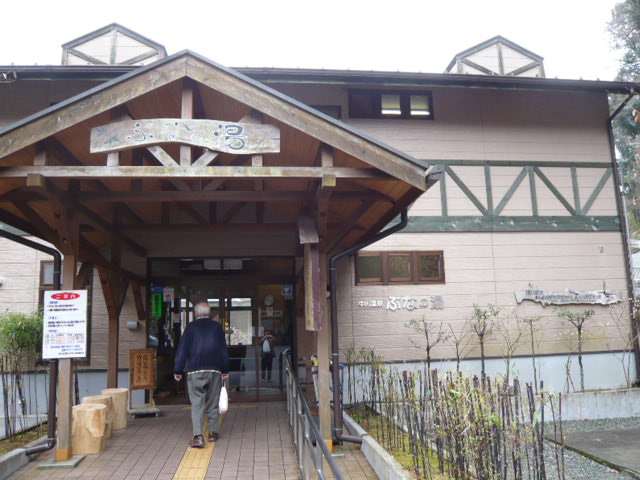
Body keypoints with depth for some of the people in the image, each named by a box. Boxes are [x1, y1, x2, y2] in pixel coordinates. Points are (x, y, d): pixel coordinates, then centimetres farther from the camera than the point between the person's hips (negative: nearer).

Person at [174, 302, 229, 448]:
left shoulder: (191, 327, 0)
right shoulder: (217, 326, 7)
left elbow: (183, 350, -2)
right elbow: (224, 349, 9)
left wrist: (178, 371, 4)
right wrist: (225, 370, 16)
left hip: (195, 371, -2)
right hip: (215, 370, 2)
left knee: (197, 404, -3)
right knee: (213, 403, 13)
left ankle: (198, 436, -13)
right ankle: (213, 433, 20)